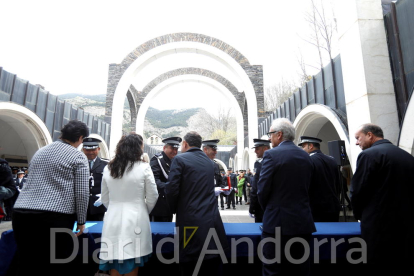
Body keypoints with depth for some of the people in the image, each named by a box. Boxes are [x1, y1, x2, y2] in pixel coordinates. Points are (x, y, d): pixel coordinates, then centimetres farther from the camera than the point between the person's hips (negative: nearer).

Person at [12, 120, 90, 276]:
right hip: (56, 216, -6)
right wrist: (81, 221, 4)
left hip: (23, 212, 6)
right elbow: (82, 193, -7)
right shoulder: (78, 157, -2)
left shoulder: (39, 152, 17)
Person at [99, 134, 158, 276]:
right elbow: (152, 196, -2)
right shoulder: (143, 167, -8)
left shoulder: (108, 168, 4)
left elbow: (104, 198, 11)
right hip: (135, 219, -3)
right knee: (131, 264, 11)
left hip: (113, 219, 4)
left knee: (114, 262, 15)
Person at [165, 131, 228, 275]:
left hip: (190, 221, -6)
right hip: (212, 220, 6)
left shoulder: (180, 159, -8)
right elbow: (208, 189, 14)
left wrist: (175, 209, 4)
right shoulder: (208, 161, 11)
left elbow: (171, 189, -14)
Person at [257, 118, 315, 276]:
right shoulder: (306, 156, 7)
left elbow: (262, 190, -12)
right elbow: (306, 188, 10)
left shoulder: (271, 154, -13)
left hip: (278, 222, -6)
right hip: (303, 221, 7)